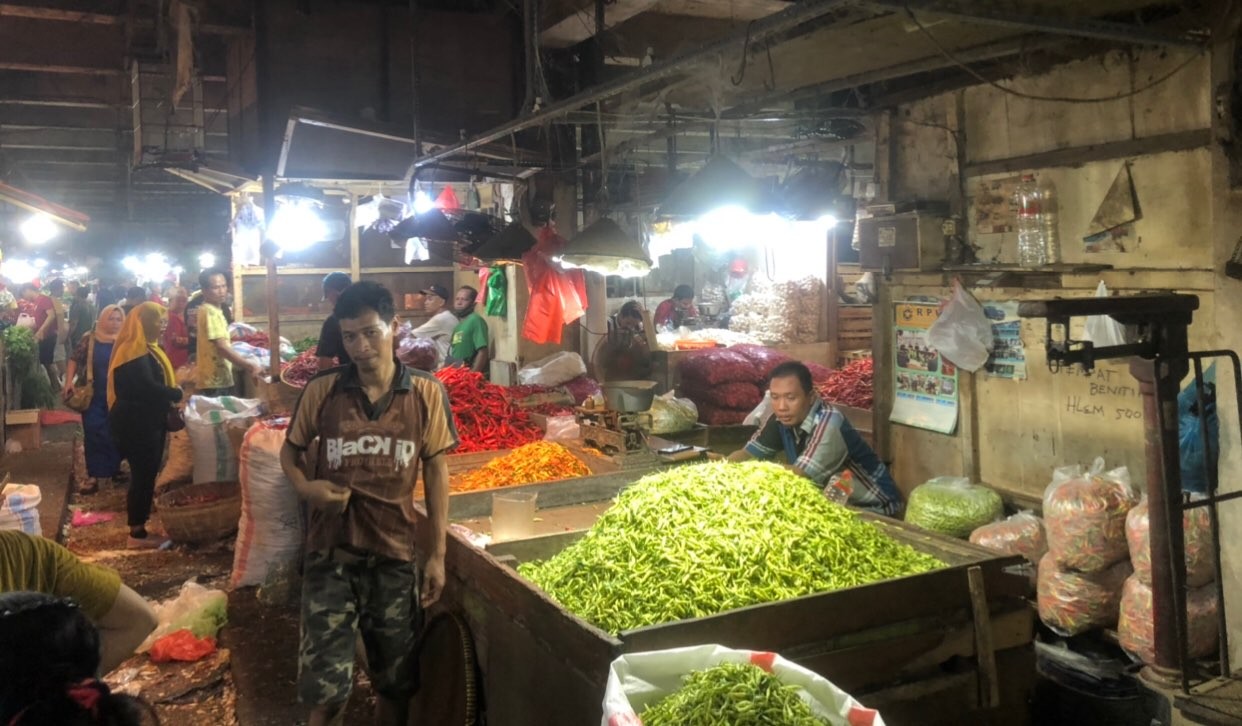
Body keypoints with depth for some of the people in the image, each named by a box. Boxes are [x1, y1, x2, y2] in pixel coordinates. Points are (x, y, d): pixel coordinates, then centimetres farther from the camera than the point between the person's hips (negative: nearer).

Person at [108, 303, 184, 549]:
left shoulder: (147, 349, 17)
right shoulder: (134, 350, -17)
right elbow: (147, 388, -25)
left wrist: (172, 395, 0)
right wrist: (178, 394, -14)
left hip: (147, 421, 10)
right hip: (136, 423, -10)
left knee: (146, 475, 12)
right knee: (142, 476, -5)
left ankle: (139, 527, 19)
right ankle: (136, 534, 3)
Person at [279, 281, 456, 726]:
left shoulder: (427, 394, -5)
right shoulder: (321, 391, -4)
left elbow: (436, 473, 0)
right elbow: (290, 451, 10)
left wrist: (436, 555, -2)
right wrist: (305, 487, -13)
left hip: (394, 554, 1)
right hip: (330, 553, 0)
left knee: (395, 680, 15)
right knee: (326, 686, 0)